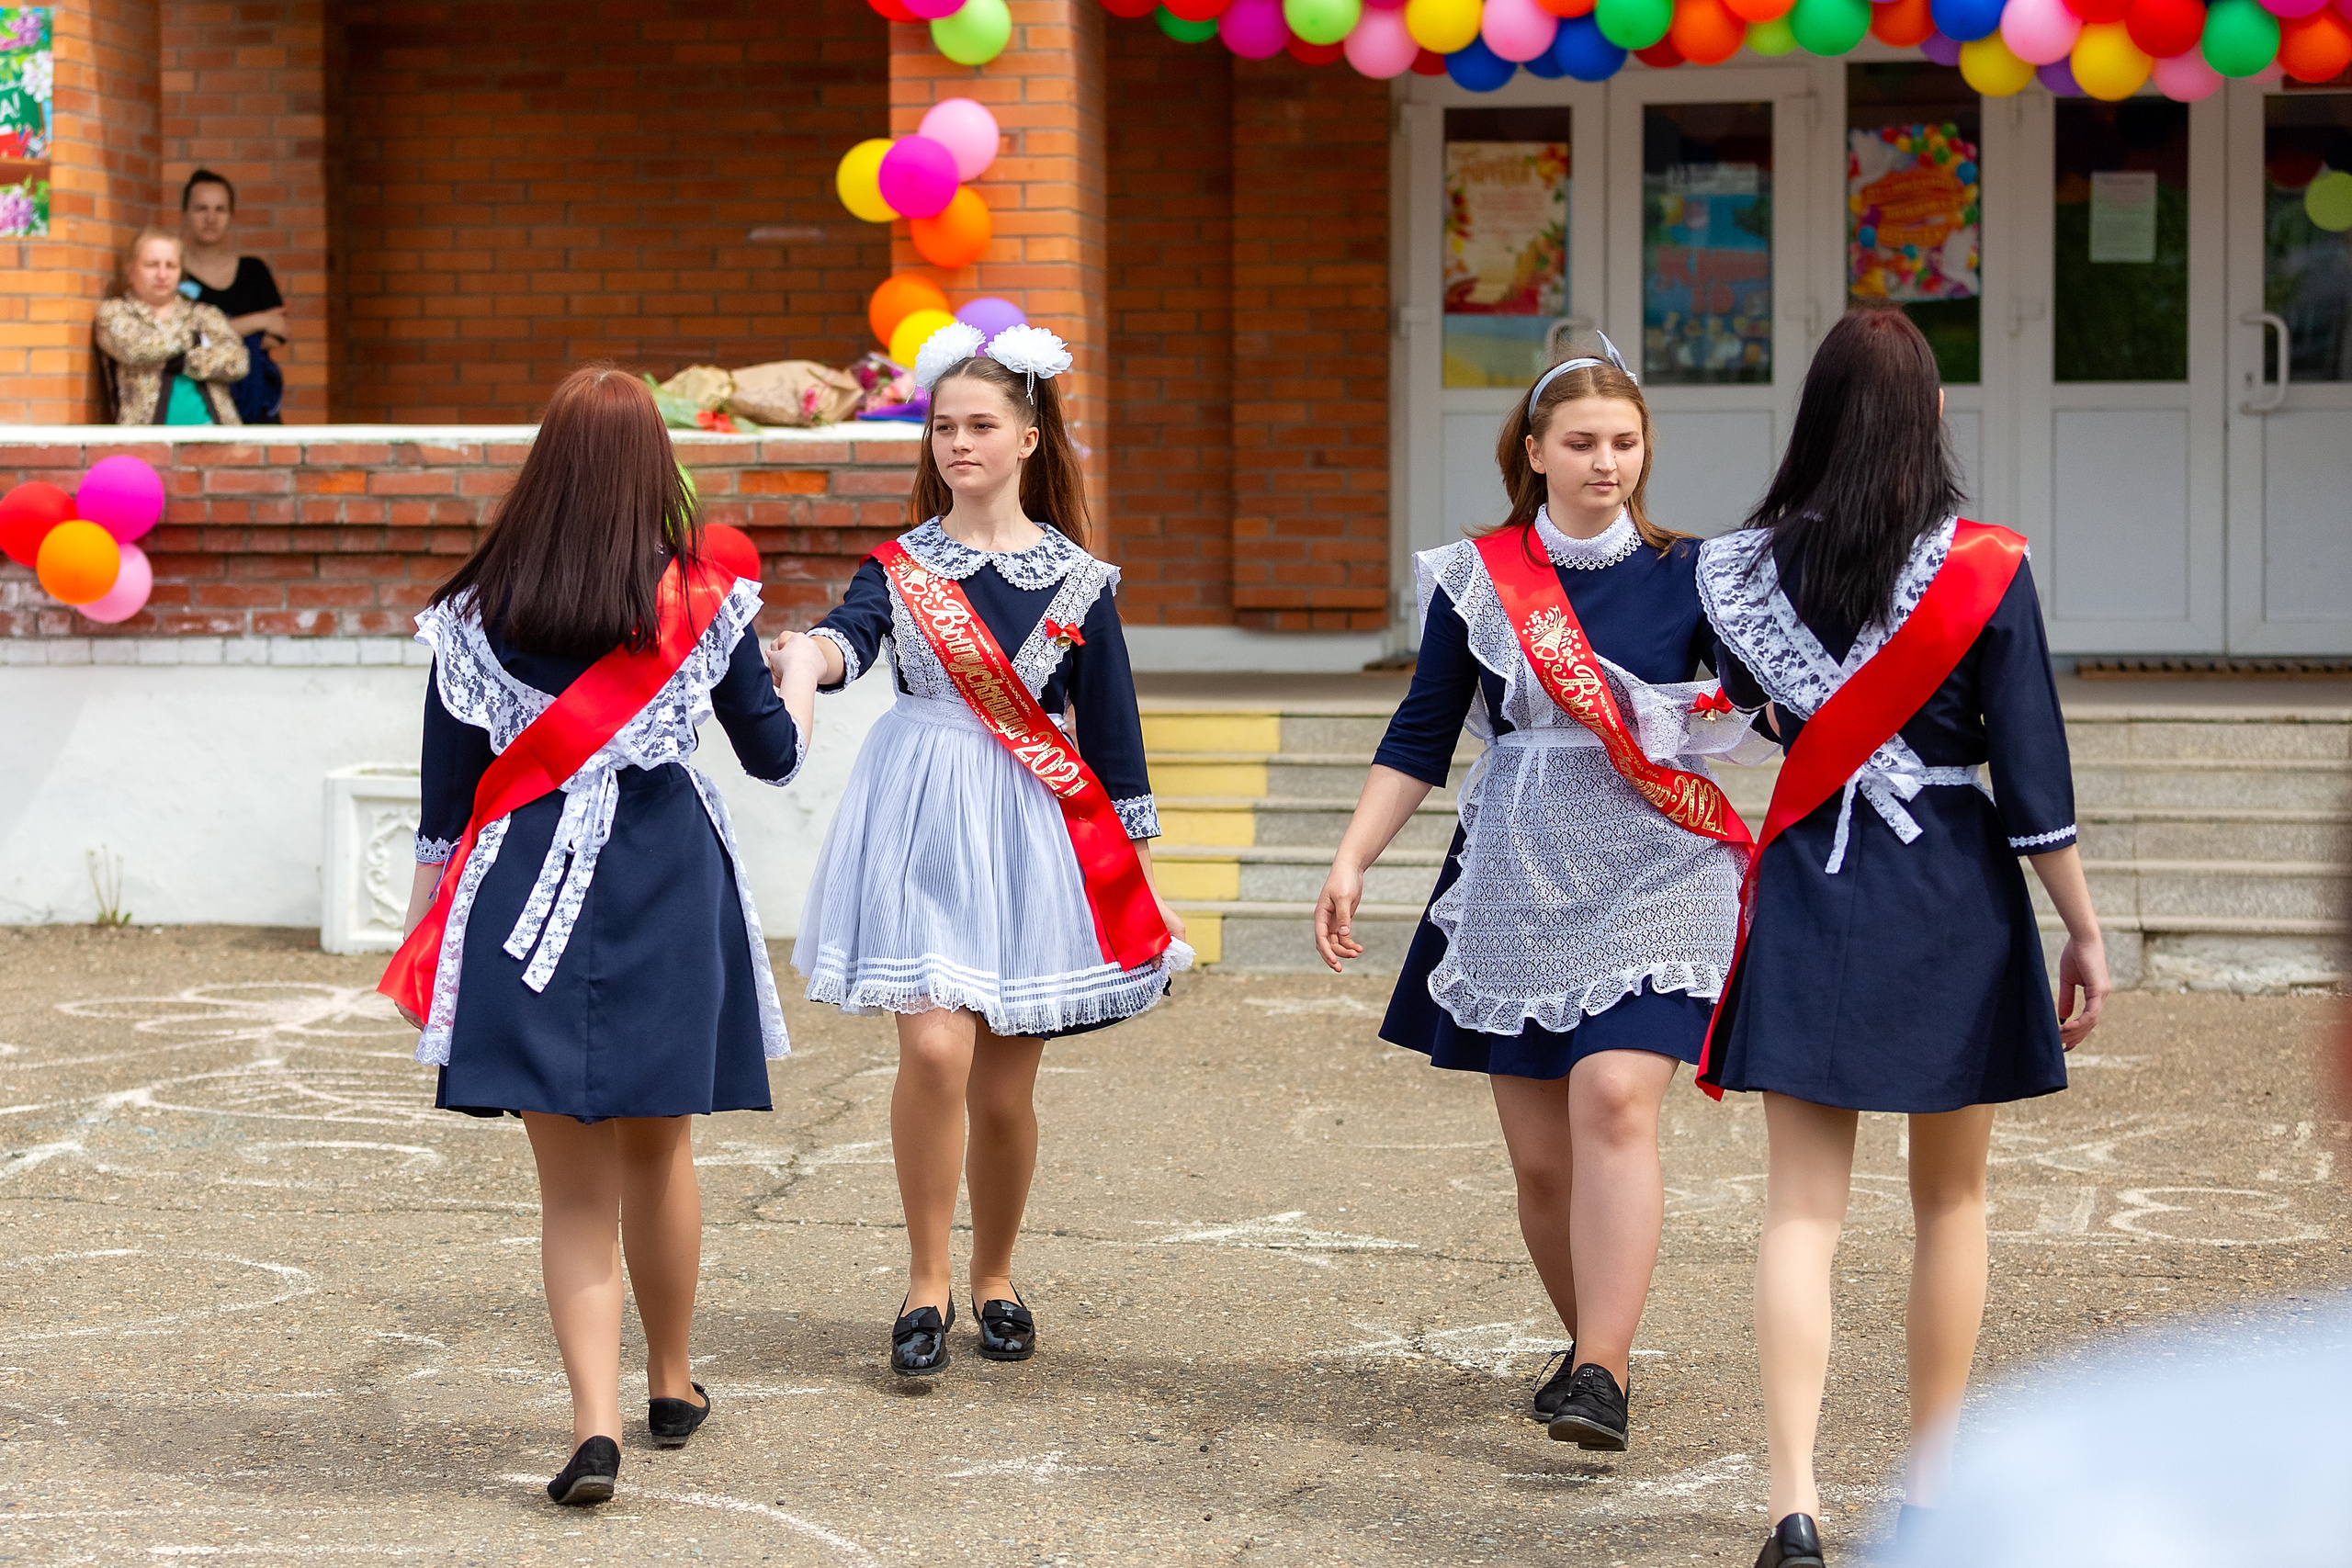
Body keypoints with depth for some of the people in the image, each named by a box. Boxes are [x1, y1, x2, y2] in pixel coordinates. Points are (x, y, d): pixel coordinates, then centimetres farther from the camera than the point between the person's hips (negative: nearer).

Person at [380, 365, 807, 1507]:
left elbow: (446, 789, 2)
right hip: (666, 888, 1)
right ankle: (672, 1386, 35)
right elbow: (773, 755, 9)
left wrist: (423, 925, 11)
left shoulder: (478, 609, -2)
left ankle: (596, 1421, -11)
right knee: (660, 1155, 19)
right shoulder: (703, 599, -2)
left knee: (572, 1186, 3)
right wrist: (802, 697, 31)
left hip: (528, 898, -1)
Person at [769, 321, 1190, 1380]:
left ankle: (995, 1279, 28)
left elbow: (1110, 725, 8)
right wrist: (809, 654, -41)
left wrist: (1135, 866, 8)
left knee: (1005, 1087, 5)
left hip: (1036, 829, 1)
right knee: (935, 1046, -17)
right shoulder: (902, 563, 4)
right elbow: (852, 632, -17)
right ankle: (927, 1283, -1)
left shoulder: (1077, 578, 6)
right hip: (922, 820, -1)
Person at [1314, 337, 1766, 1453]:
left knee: (1614, 1101, -20)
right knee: (1538, 1154, 2)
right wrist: (1352, 860, 4)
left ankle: (1602, 1374, -20)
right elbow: (1421, 735, 10)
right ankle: (1591, 1344, 24)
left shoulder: (1685, 575, 3)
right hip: (1516, 879, 2)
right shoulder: (1480, 578, 6)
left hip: (1650, 873, -2)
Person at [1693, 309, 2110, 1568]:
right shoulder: (1986, 573, -10)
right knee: (1950, 1204, 15)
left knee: (1801, 1208, 1)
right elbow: (2034, 781, -8)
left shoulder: (1743, 568, -2)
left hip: (1808, 888, 1)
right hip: (1953, 897, -1)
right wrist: (2084, 935, 0)